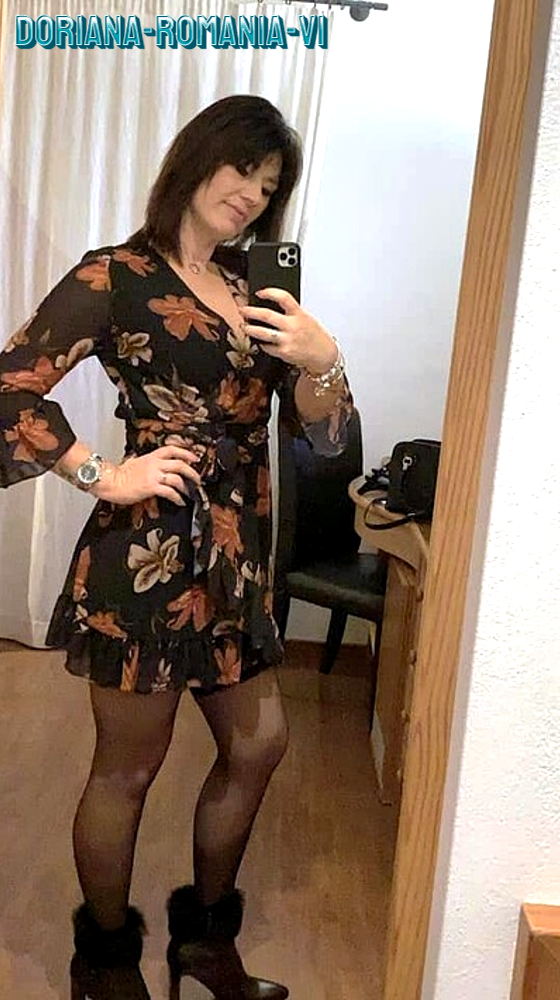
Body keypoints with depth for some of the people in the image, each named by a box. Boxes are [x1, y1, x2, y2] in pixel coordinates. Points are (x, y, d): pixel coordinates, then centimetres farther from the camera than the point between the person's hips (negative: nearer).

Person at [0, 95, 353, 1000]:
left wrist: (321, 360, -12)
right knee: (128, 770, 10)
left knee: (257, 746, 17)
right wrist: (106, 477, -14)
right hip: (150, 554, -7)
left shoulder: (255, 288, 11)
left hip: (236, 555, 7)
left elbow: (324, 436, 7)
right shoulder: (117, 277, -7)